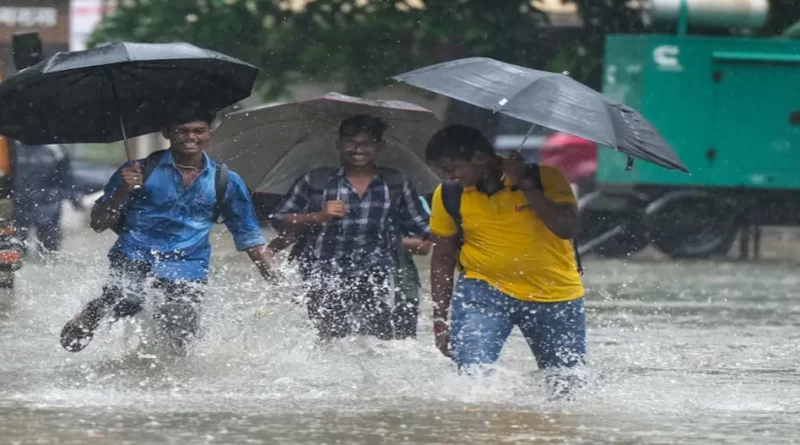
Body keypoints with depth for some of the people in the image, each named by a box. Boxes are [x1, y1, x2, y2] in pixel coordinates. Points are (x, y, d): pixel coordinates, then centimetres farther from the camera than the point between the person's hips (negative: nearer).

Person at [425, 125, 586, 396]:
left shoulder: (544, 178, -13)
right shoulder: (449, 195, -5)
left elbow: (567, 229, -25)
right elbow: (442, 260, 5)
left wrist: (525, 185, -27)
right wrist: (440, 322, 3)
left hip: (555, 293, -1)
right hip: (485, 289, 1)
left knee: (568, 386, 8)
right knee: (472, 372, -24)